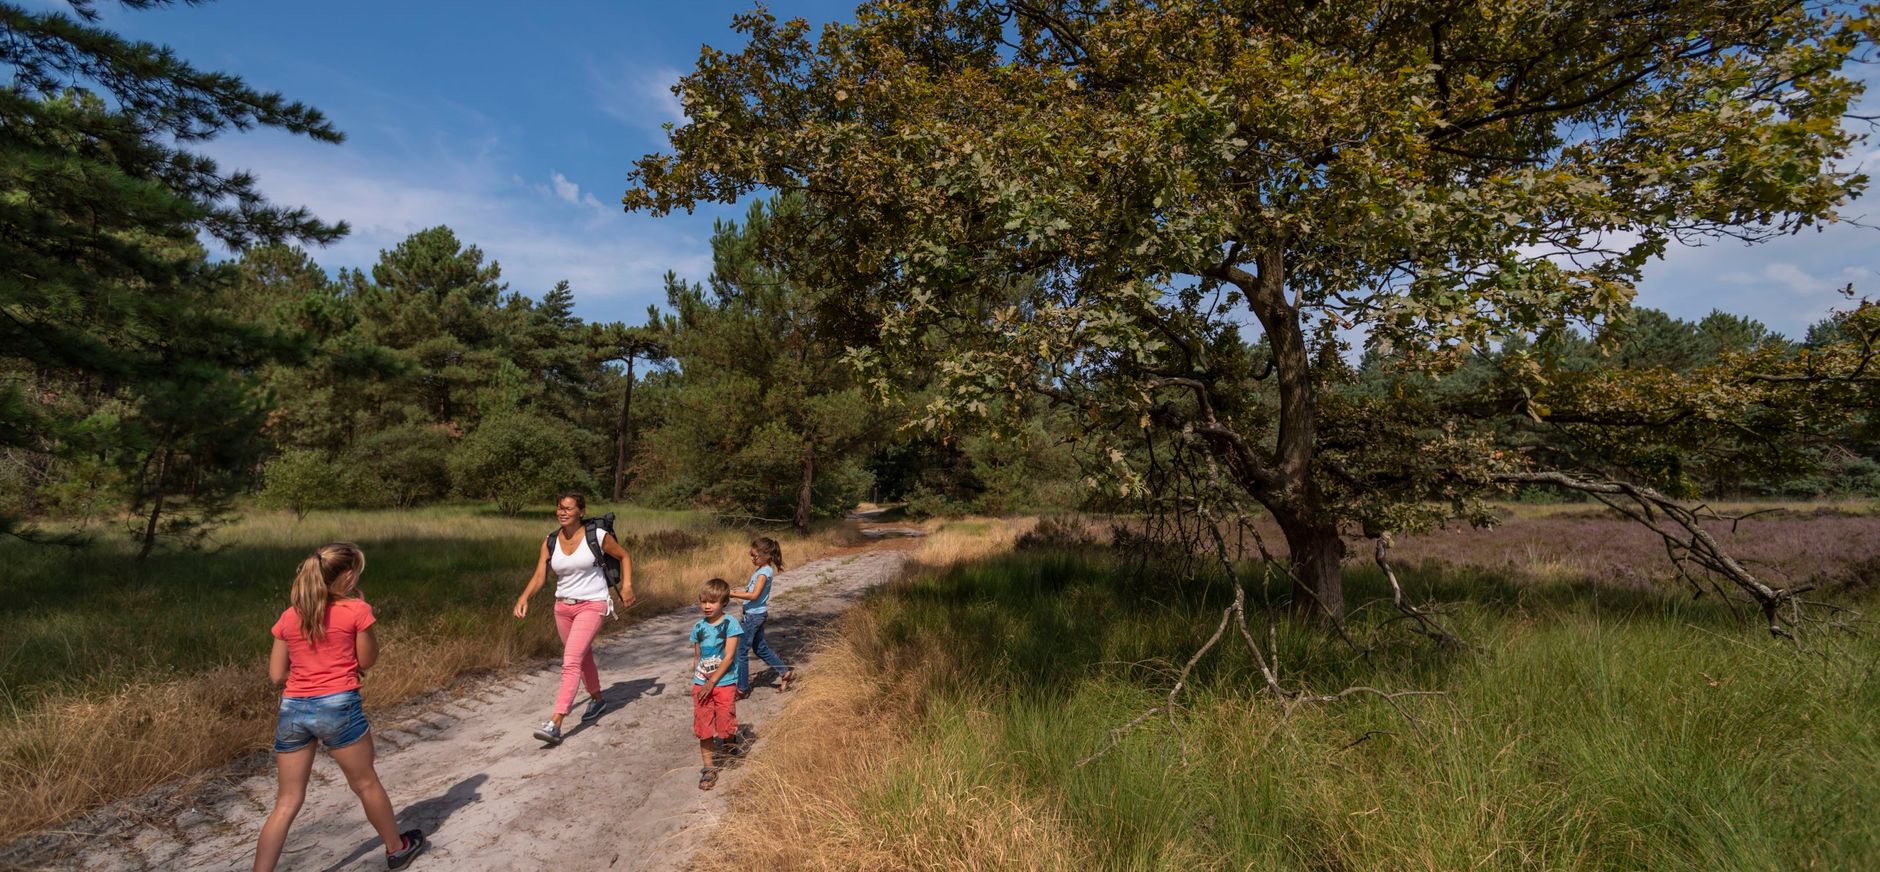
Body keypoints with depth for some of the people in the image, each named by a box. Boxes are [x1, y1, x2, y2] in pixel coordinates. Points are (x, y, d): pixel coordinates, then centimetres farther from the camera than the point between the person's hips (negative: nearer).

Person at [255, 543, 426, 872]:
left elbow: (276, 676, 8)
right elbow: (366, 661, 3)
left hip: (292, 709, 4)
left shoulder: (288, 616, 7)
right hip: (338, 706, -4)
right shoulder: (356, 610, -8)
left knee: (287, 801, 12)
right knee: (366, 783, 15)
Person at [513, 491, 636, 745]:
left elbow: (624, 556, 1)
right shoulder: (550, 542, 0)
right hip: (563, 607, 5)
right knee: (582, 657, 21)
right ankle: (597, 700, 43)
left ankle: (555, 724, -17)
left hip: (592, 605, -5)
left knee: (571, 662, -15)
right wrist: (524, 597, -23)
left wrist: (627, 586, -9)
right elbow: (539, 576, -5)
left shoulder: (597, 536, -10)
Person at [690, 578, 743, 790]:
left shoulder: (730, 624, -12)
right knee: (704, 726, 5)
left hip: (724, 683, -4)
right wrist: (696, 680, 8)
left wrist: (712, 682, -15)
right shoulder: (698, 627, 3)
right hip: (701, 684, 4)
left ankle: (729, 740, 38)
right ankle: (709, 768, 15)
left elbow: (729, 656, -14)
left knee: (725, 723, 3)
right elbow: (696, 656, 12)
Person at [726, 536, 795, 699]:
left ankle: (742, 689, 10)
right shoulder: (762, 570, 10)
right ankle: (786, 673, 25)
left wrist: (732, 594, -26)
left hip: (754, 615, -10)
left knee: (741, 651, 0)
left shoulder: (764, 572, -19)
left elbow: (754, 595, -27)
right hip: (755, 614, 10)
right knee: (760, 648, 19)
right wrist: (737, 593, 2)